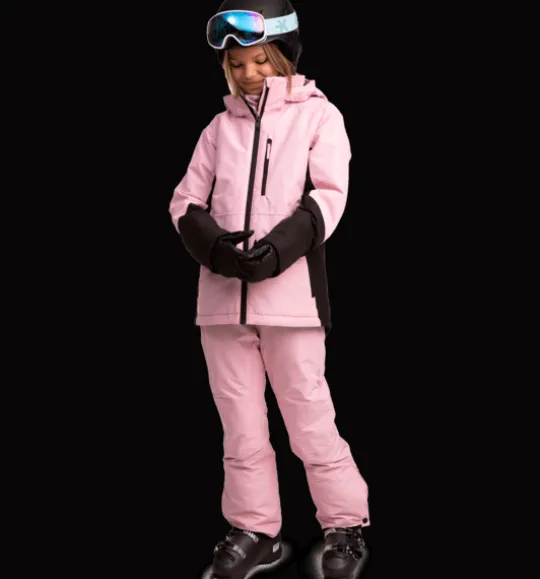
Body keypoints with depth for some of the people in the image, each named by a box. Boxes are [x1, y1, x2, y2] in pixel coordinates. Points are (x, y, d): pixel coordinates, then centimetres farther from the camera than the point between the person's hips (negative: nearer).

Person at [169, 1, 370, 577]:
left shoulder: (317, 115, 5)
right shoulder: (220, 127, 16)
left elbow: (328, 196, -5)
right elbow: (187, 200, 10)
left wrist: (277, 250, -19)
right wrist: (214, 246, -11)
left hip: (289, 292, -4)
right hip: (222, 292, 4)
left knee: (308, 415, -2)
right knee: (239, 421, 9)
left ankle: (345, 523, 12)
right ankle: (255, 529, 20)